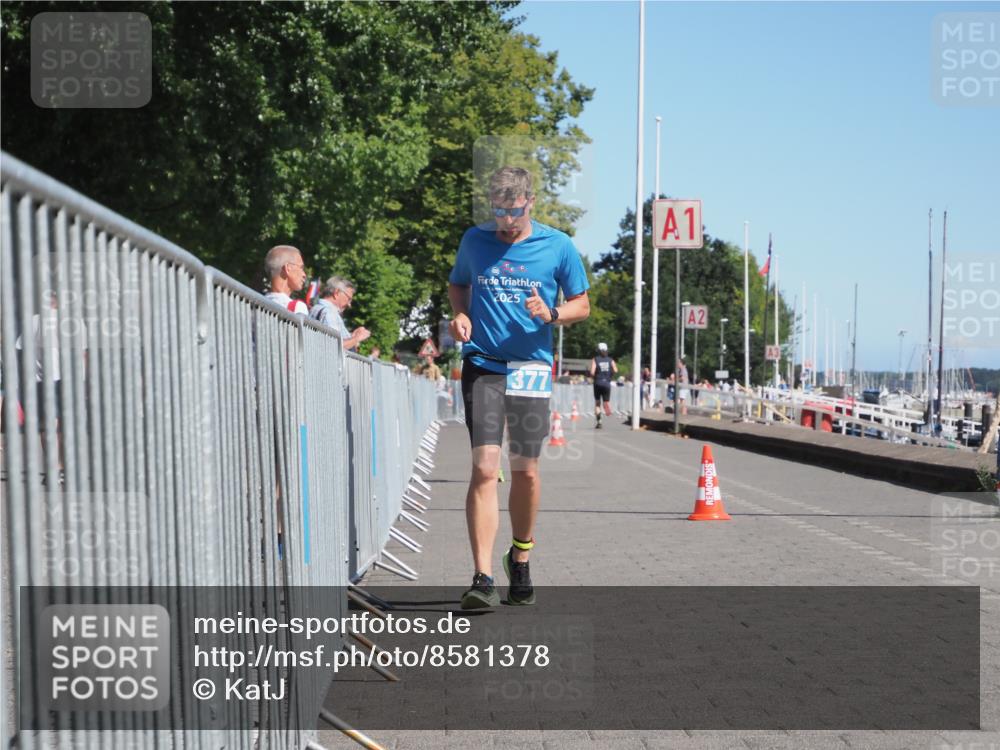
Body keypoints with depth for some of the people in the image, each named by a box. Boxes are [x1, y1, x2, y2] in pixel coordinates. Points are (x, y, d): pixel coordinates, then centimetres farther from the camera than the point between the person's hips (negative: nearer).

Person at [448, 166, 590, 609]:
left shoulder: (558, 246, 1)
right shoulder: (475, 240, 5)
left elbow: (581, 305, 9)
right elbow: (456, 284, 21)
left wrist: (551, 314, -12)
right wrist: (460, 314, 0)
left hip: (531, 367, 1)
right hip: (482, 363, 0)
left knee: (525, 471, 7)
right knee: (484, 468, -12)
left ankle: (521, 558, 30)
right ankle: (483, 578, -15)